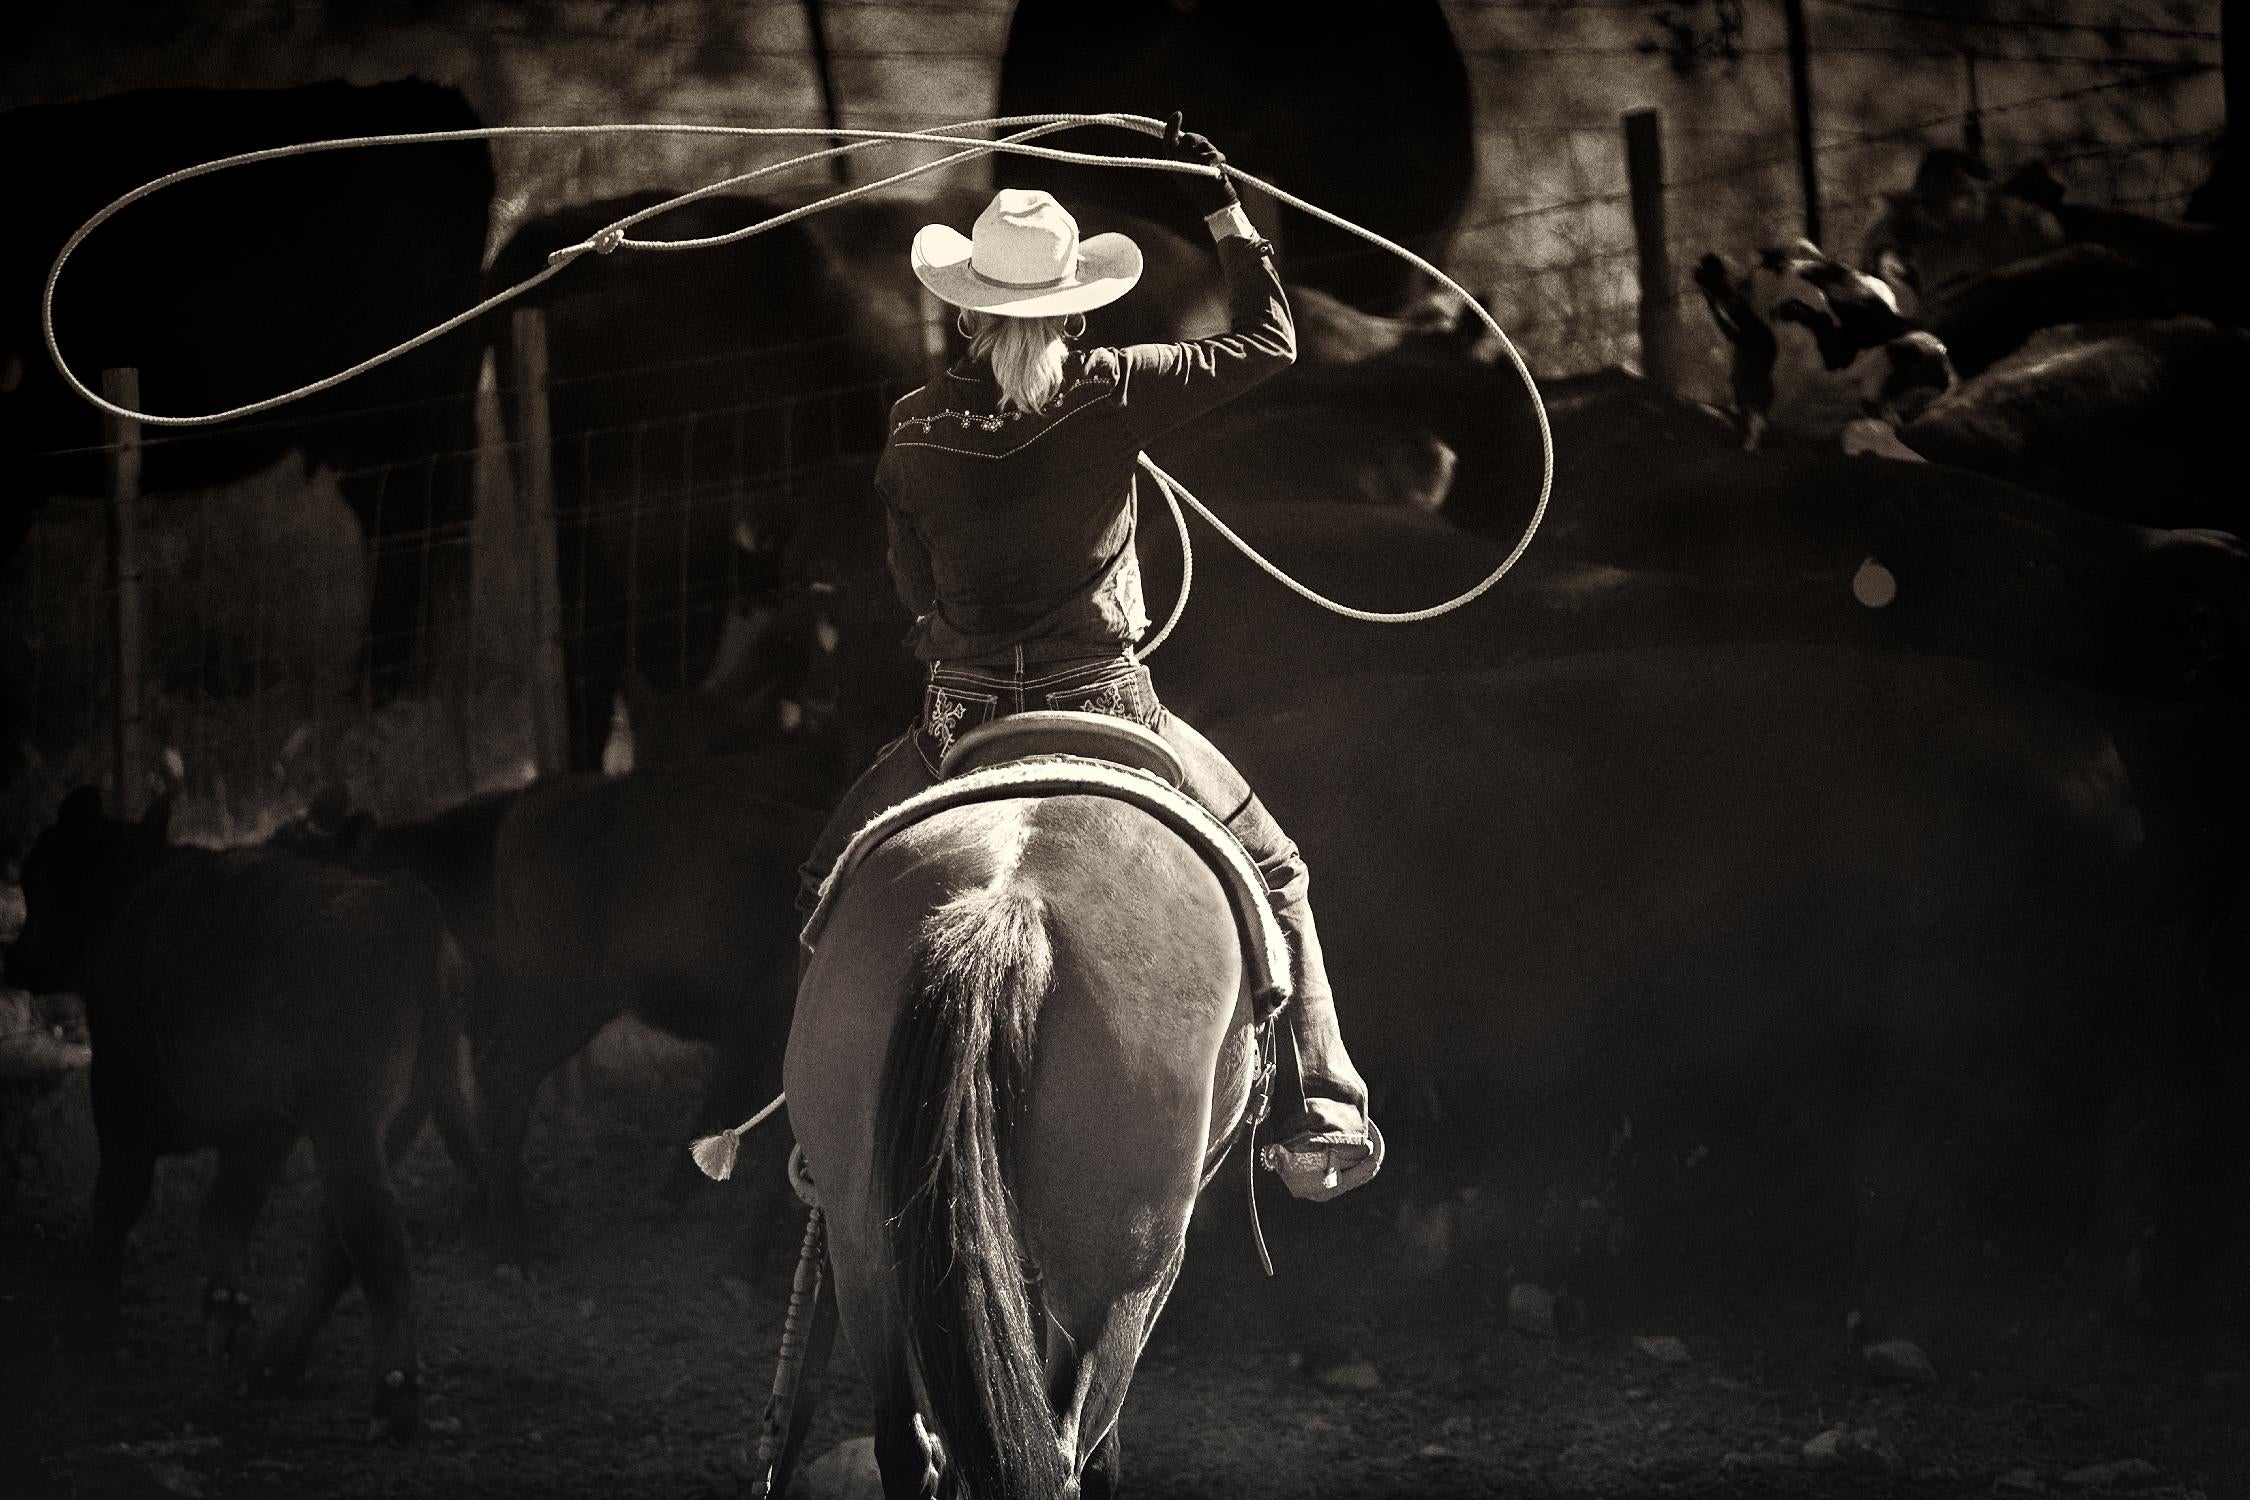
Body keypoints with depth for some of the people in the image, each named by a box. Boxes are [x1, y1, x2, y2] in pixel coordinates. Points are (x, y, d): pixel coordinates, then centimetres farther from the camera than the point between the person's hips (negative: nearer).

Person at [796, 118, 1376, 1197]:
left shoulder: (916, 431, -4)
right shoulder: (1112, 395, -9)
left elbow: (912, 588, 6)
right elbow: (1267, 345, 0)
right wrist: (1225, 213, 8)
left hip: (962, 724, 0)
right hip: (1110, 713, 0)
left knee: (833, 887, 22)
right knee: (1271, 871, 19)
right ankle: (1321, 1101, 7)